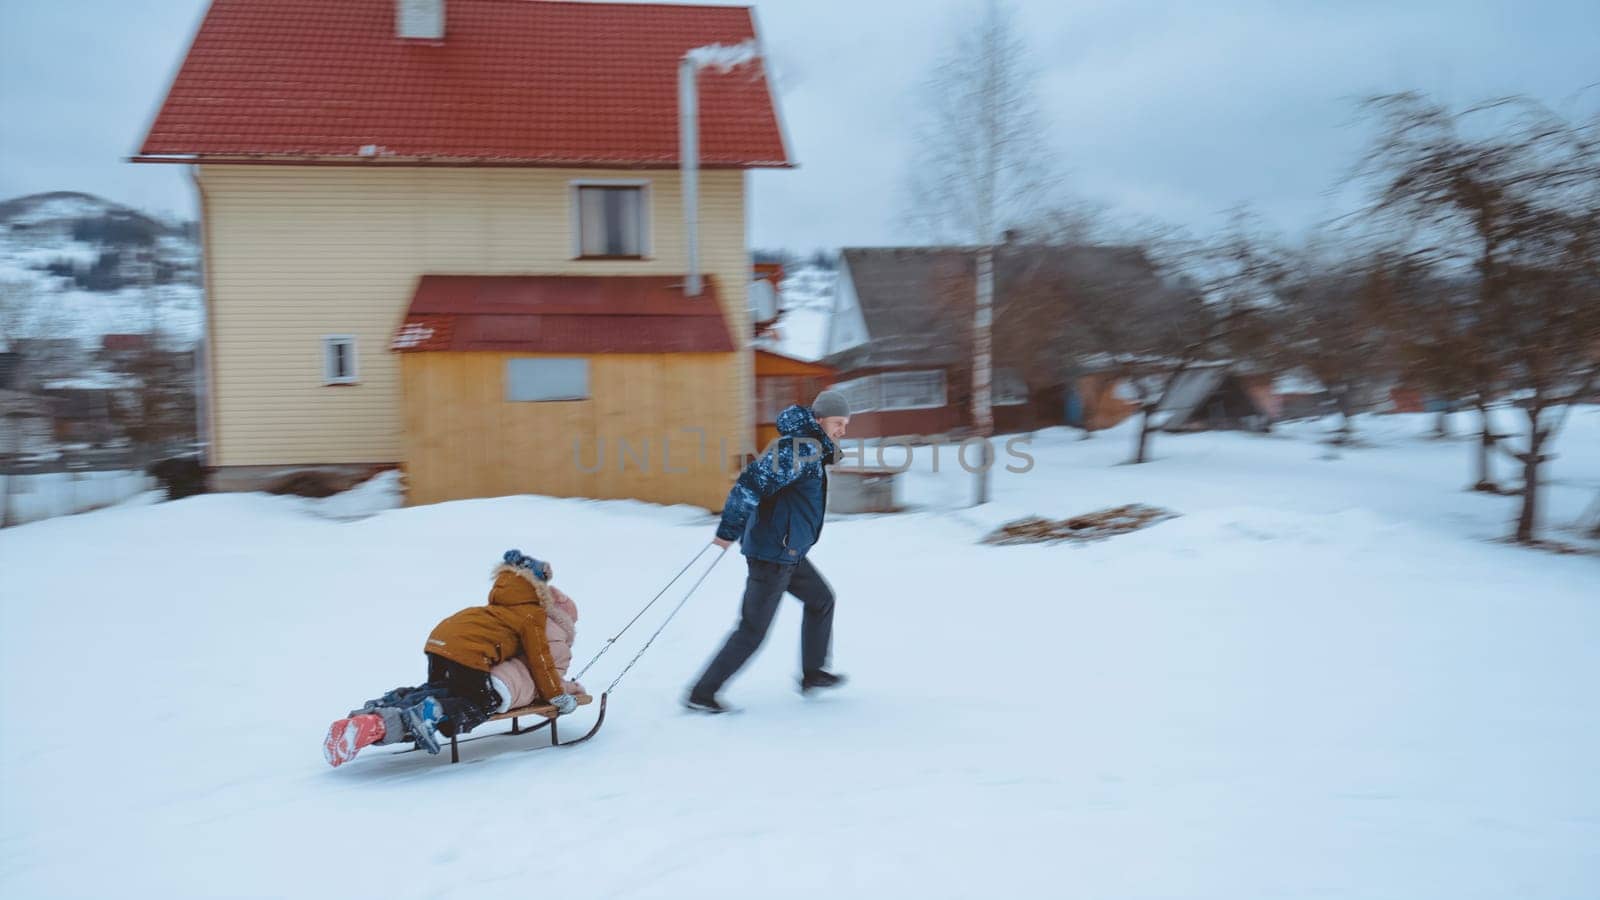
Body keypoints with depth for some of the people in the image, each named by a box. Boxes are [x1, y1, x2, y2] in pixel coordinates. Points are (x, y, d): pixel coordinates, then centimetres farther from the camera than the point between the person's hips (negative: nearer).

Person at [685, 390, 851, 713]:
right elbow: (752, 482, -28)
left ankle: (812, 673, 35)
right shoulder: (801, 448, -20)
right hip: (773, 554, -10)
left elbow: (755, 483, 20)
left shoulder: (809, 447, 12)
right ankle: (702, 693, 6)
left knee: (821, 600, 23)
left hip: (789, 553, 10)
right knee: (753, 631, -3)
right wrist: (729, 531, -24)